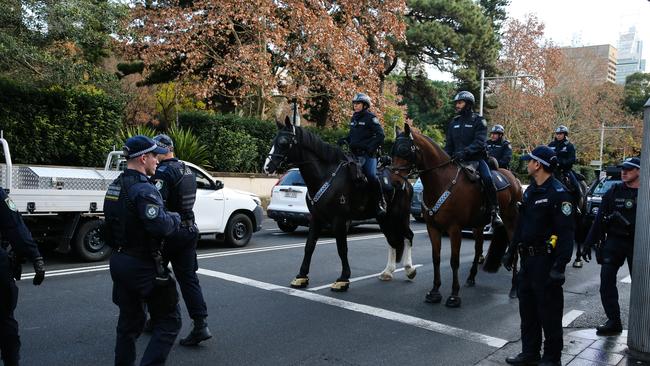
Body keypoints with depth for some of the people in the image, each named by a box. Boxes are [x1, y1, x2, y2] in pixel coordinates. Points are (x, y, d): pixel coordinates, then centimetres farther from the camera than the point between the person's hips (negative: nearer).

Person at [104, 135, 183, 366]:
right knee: (169, 321, 0)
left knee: (130, 320, 21)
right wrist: (176, 218, -10)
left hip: (119, 261, 9)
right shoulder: (143, 190, -20)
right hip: (143, 266, -9)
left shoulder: (114, 187, 11)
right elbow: (161, 225, -28)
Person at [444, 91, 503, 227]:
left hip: (476, 158, -5)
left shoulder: (478, 121, 1)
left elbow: (479, 143, -13)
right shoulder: (453, 123, 17)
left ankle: (494, 212, -20)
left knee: (488, 179, -27)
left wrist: (465, 152, -29)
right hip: (457, 160, 5)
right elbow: (449, 145, 17)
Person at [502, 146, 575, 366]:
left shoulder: (558, 193, -16)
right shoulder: (530, 191, 12)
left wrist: (560, 266, -25)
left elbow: (566, 233, -21)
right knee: (527, 308, 15)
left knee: (549, 311, 3)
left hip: (546, 261, -9)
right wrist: (511, 251, 19)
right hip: (528, 258, 9)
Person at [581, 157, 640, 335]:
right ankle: (614, 322, 8)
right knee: (607, 280, -2)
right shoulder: (614, 191, 4)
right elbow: (599, 219, 3)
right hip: (614, 240, 2)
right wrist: (589, 243, 1)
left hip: (638, 244, -2)